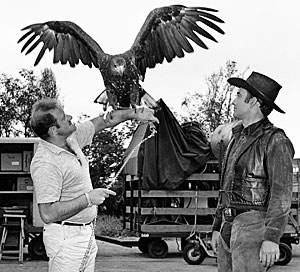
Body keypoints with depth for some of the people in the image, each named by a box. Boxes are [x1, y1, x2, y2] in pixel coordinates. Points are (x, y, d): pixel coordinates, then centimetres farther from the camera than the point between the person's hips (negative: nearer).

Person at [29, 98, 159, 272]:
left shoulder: (71, 138, 2)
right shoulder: (45, 164, -25)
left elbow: (102, 122, 19)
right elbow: (48, 214, -28)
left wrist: (133, 114, 11)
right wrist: (88, 199, -23)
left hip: (87, 233, 9)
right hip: (66, 238, -9)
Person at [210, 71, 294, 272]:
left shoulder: (275, 141, -10)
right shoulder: (239, 138, 18)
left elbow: (282, 195, -16)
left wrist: (272, 239, -23)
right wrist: (217, 228, 20)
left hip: (255, 227, -9)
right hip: (231, 226, 9)